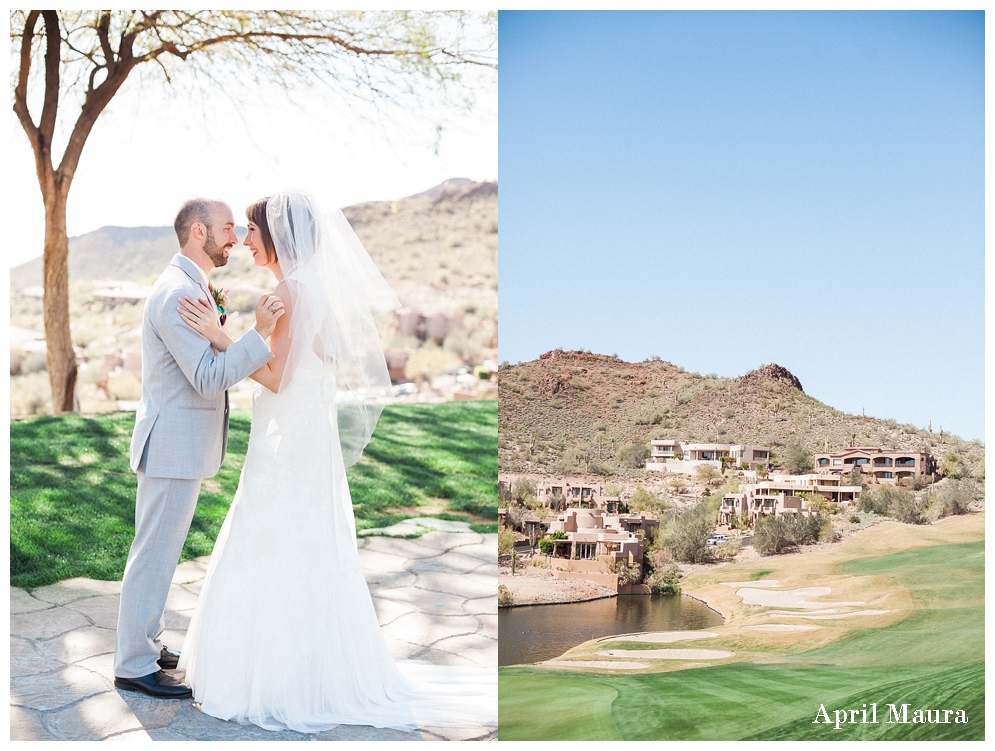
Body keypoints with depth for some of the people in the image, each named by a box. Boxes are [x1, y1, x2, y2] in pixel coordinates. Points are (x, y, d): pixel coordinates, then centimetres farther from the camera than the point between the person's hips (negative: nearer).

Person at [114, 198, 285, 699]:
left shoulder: (187, 286, 13)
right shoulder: (179, 293, -21)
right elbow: (209, 379, -27)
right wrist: (259, 334, -33)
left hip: (178, 444, 11)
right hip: (174, 445, -11)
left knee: (157, 550, 19)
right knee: (155, 555, -1)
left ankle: (143, 642, 32)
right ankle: (134, 666, 9)